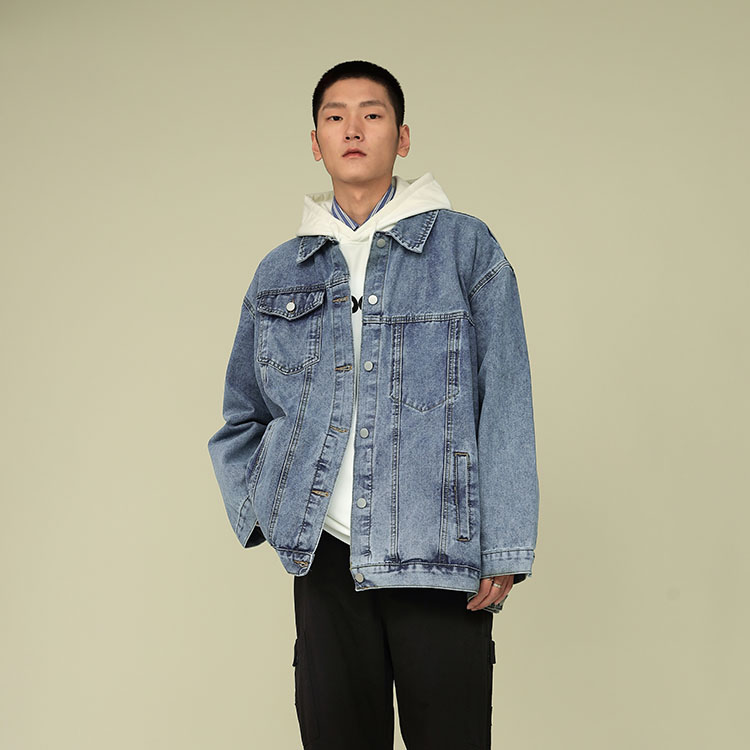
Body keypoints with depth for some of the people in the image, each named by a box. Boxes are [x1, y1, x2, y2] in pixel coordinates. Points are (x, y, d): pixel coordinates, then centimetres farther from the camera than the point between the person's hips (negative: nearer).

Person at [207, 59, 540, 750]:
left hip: (441, 561, -3)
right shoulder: (280, 272, 13)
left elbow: (505, 403, -1)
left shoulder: (464, 246, 3)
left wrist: (504, 550, -7)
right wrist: (260, 513, 8)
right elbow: (243, 413, 23)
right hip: (325, 558, 3)